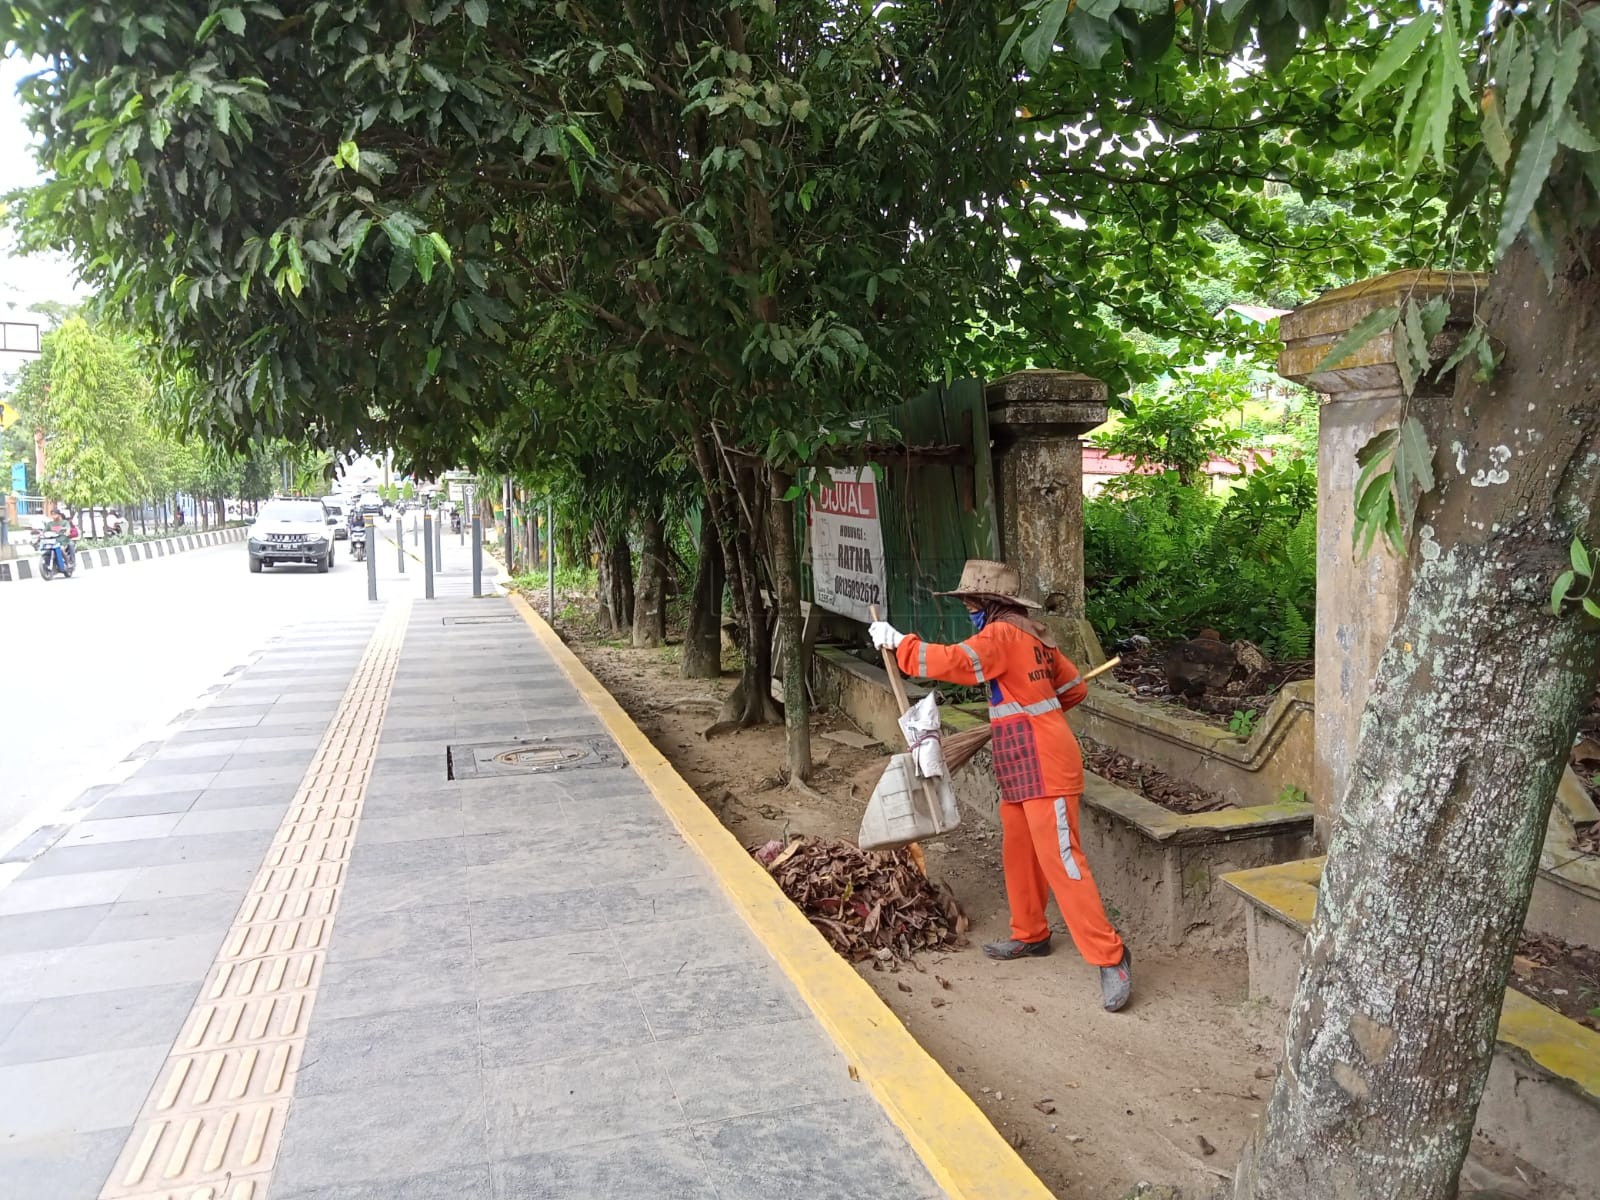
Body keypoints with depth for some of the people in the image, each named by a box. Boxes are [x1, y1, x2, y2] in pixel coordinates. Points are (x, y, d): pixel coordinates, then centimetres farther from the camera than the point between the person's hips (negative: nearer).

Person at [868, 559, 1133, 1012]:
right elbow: (1075, 687, 20)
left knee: (1061, 862, -8)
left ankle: (1110, 956, -3)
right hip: (1022, 769, 10)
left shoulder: (1002, 634, -13)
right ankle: (1029, 935, 31)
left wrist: (898, 641, -14)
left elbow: (950, 662, -26)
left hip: (1045, 769, -10)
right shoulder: (1032, 636, 14)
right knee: (1018, 854, 17)